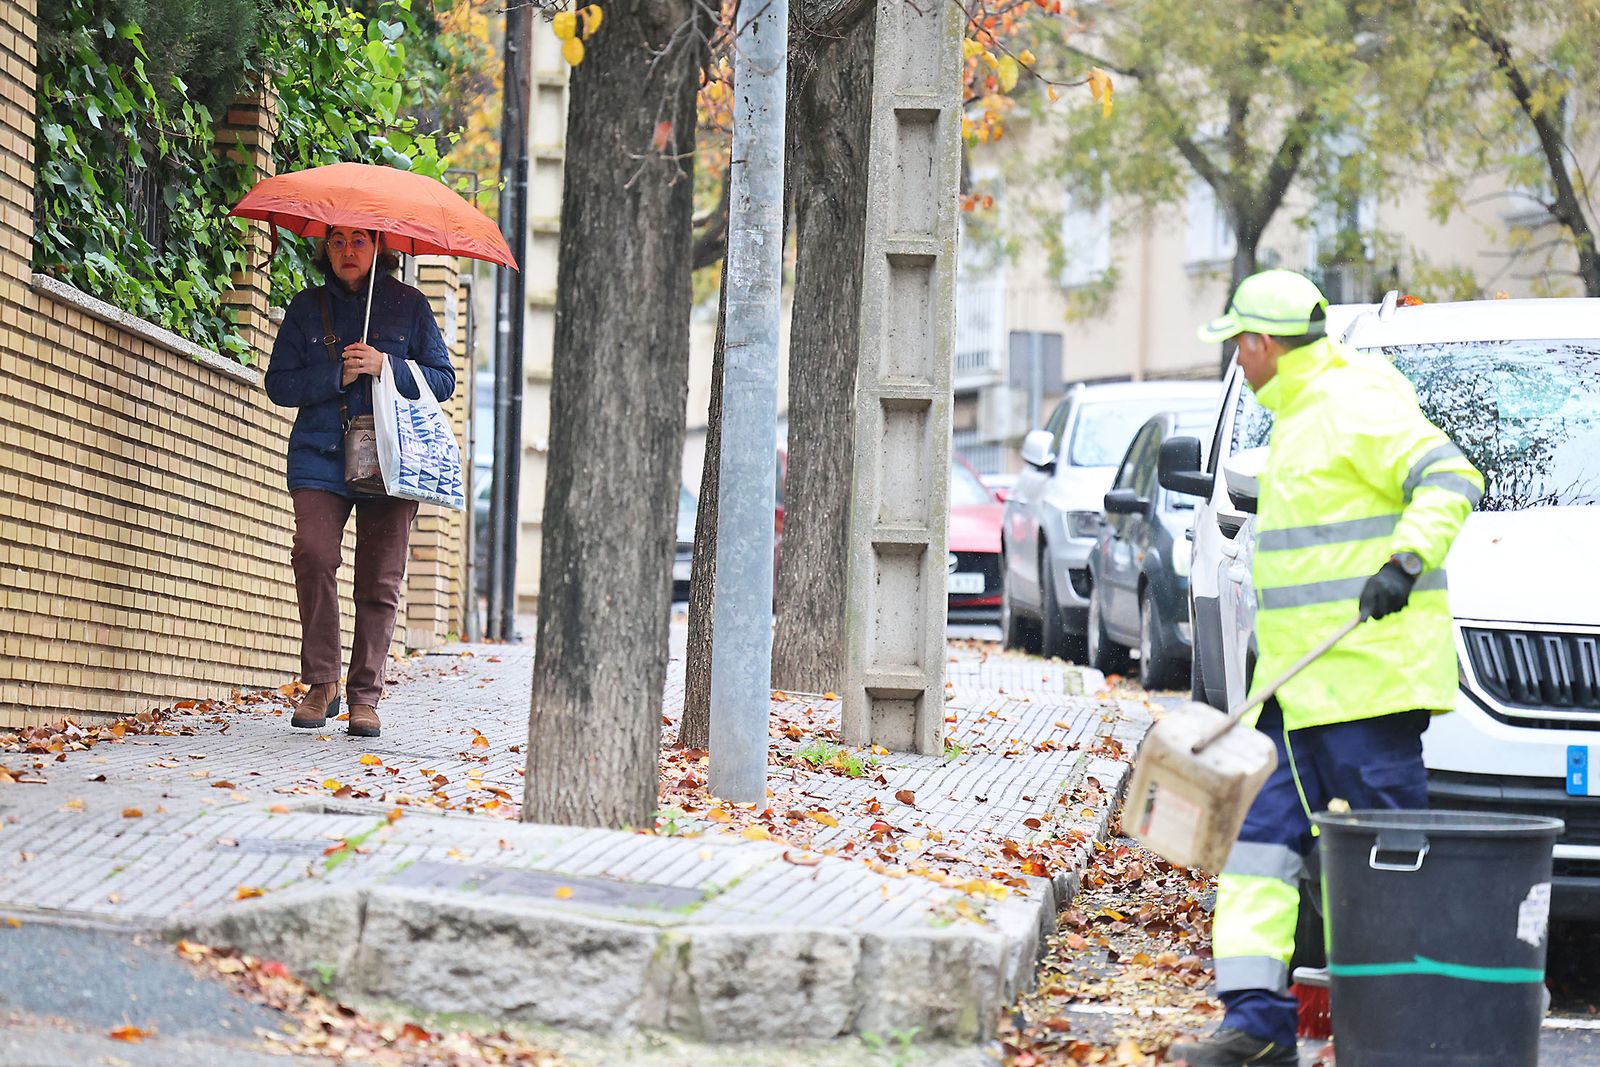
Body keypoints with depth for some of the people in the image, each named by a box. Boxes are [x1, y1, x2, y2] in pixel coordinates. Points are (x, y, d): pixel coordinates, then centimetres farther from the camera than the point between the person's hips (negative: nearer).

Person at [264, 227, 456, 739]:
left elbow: (444, 380, 8)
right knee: (314, 553, -20)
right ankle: (321, 682, -8)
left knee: (380, 579, -4)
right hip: (321, 453, 0)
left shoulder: (409, 305, 10)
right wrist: (338, 375, -8)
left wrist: (387, 366, -8)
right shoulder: (307, 307, 12)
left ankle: (365, 695, 4)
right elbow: (279, 383, 7)